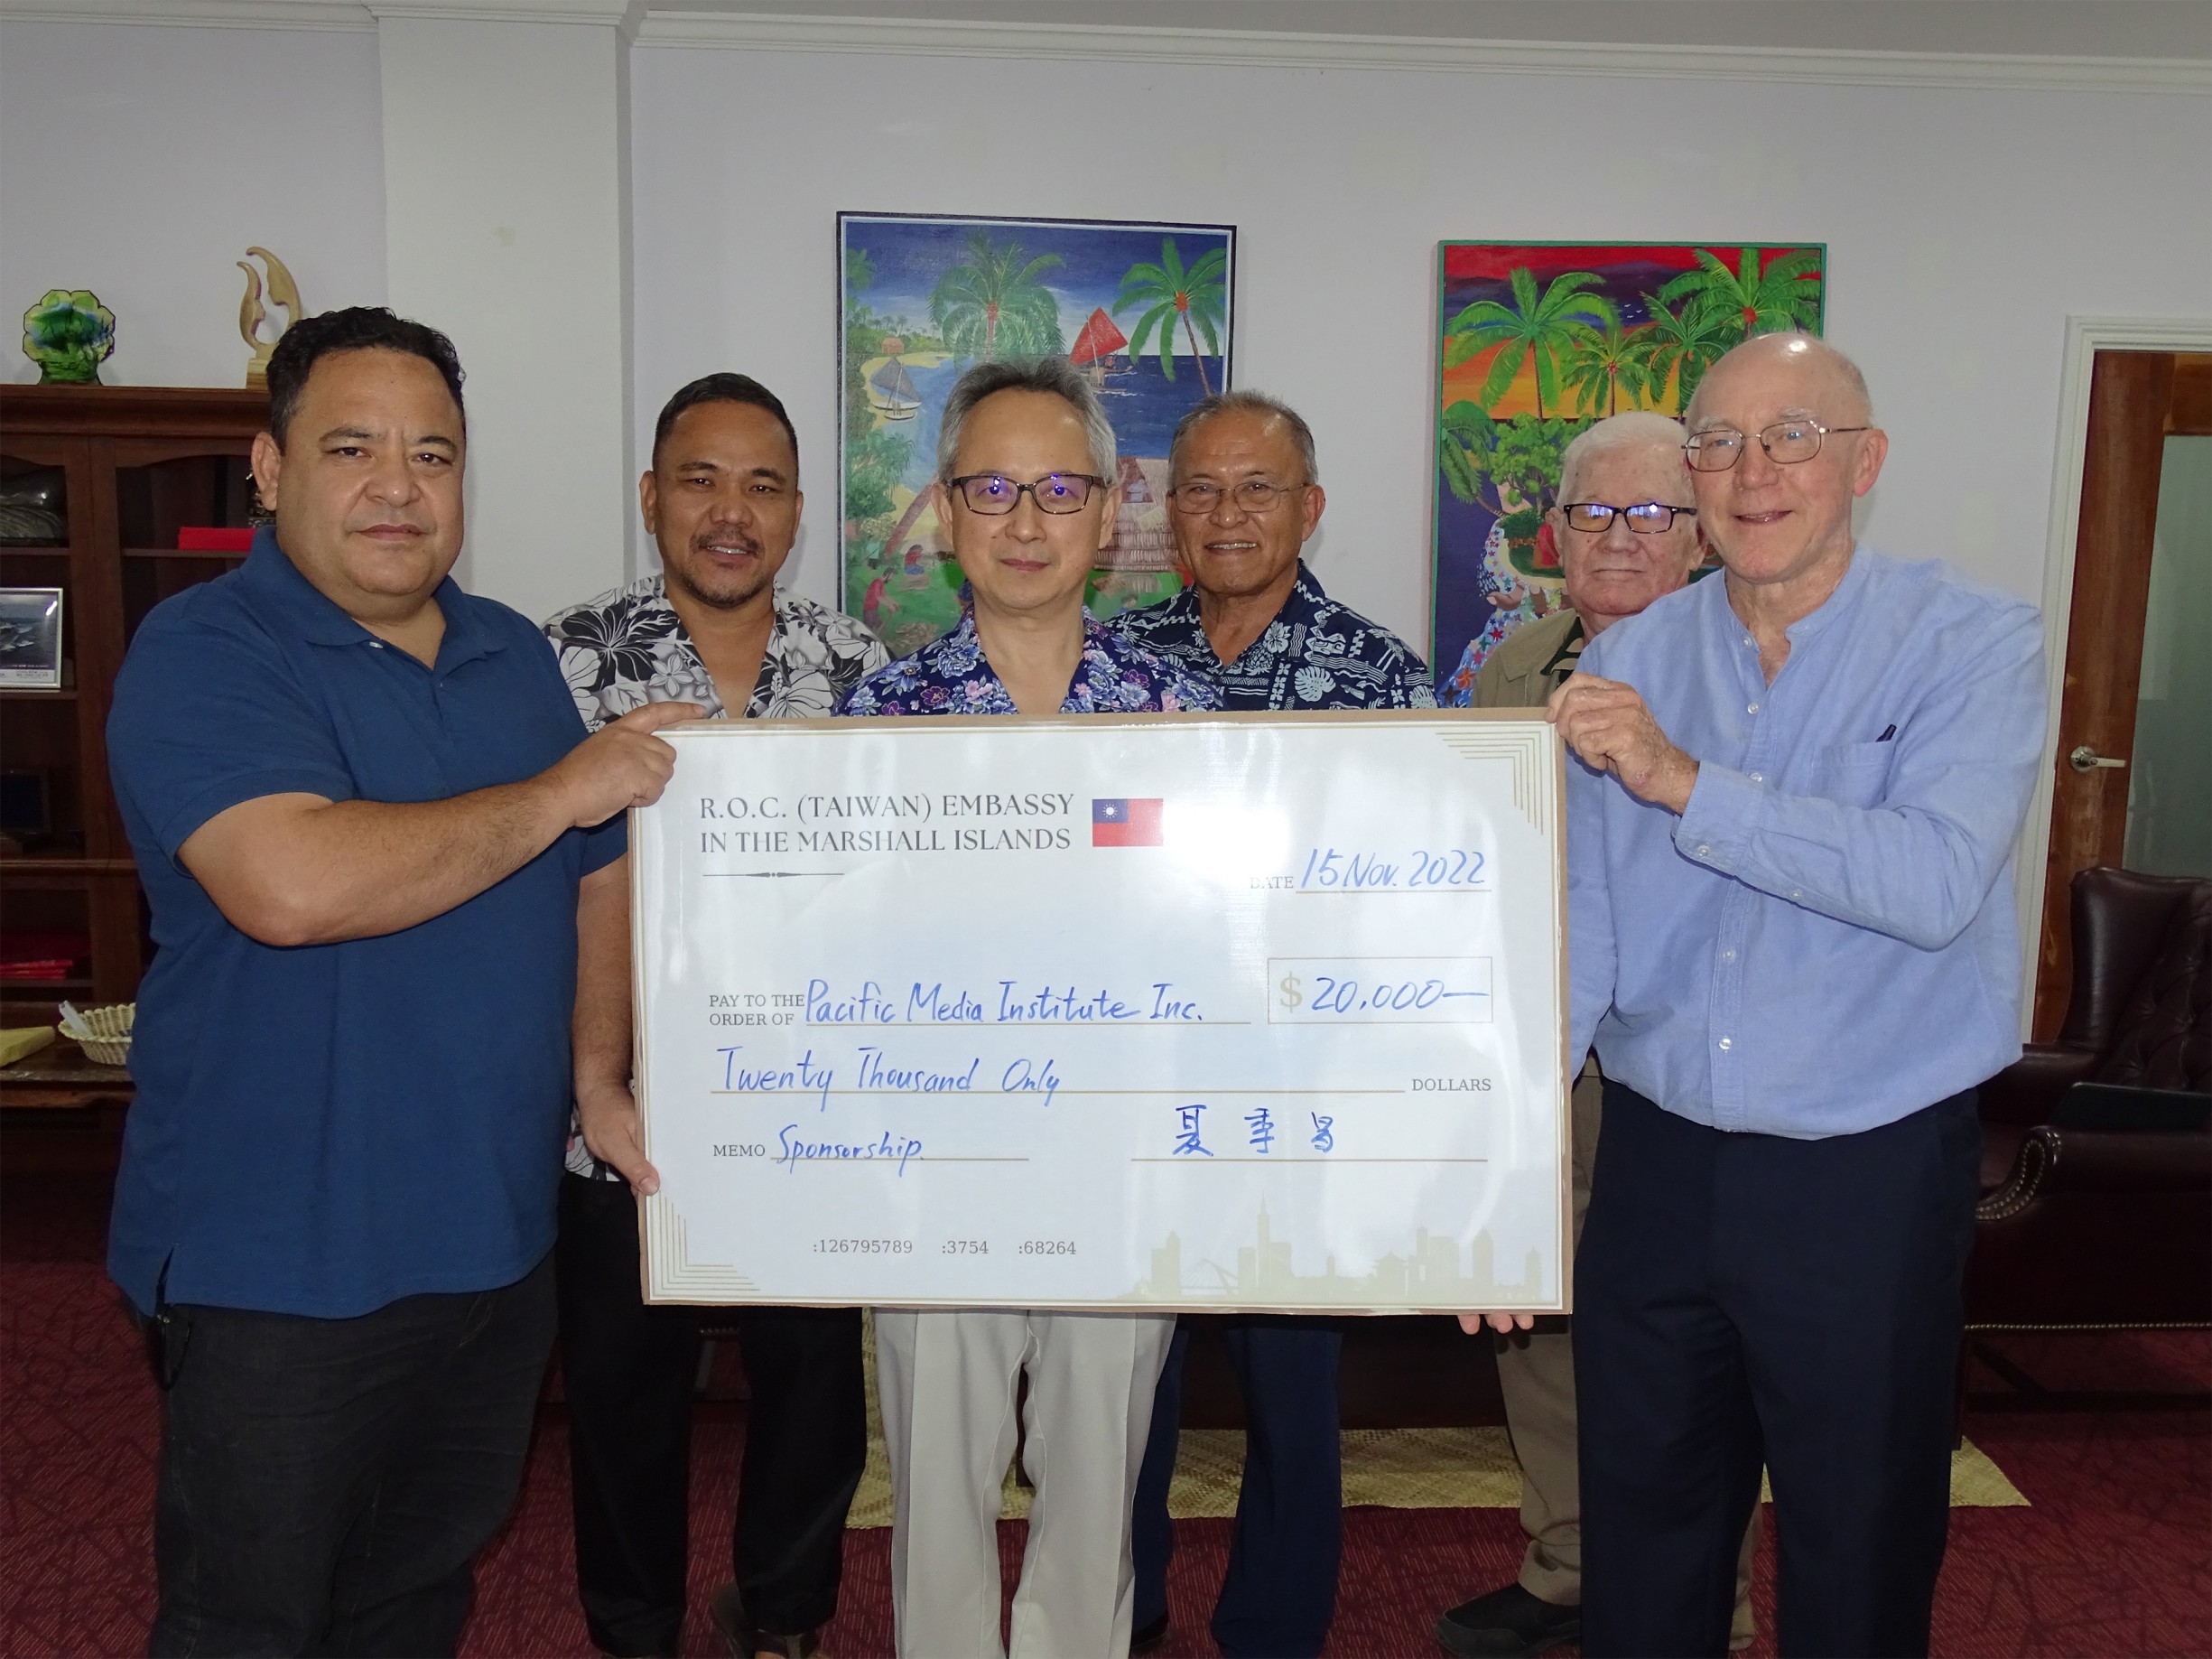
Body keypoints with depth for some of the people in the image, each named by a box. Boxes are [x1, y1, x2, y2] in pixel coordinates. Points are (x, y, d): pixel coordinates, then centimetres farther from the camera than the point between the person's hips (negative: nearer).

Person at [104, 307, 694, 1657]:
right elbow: (293, 886, -31)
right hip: (280, 1262, -6)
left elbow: (602, 886, 17)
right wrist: (559, 793, -21)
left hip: (499, 1238, 6)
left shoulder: (515, 654, 8)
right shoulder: (202, 654, -13)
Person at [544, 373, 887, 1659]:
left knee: (817, 1373, 15)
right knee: (626, 1389, 14)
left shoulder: (858, 665, 2)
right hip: (623, 1112, -1)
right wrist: (598, 1081, -17)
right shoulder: (578, 657, -5)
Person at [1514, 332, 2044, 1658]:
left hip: (1873, 1172, -3)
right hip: (1659, 1161, 3)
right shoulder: (1628, 666, 2)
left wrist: (1686, 783, -26)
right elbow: (1578, 930, -1)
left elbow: (1935, 882, -23)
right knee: (1639, 1552, 18)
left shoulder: (1974, 643, -7)